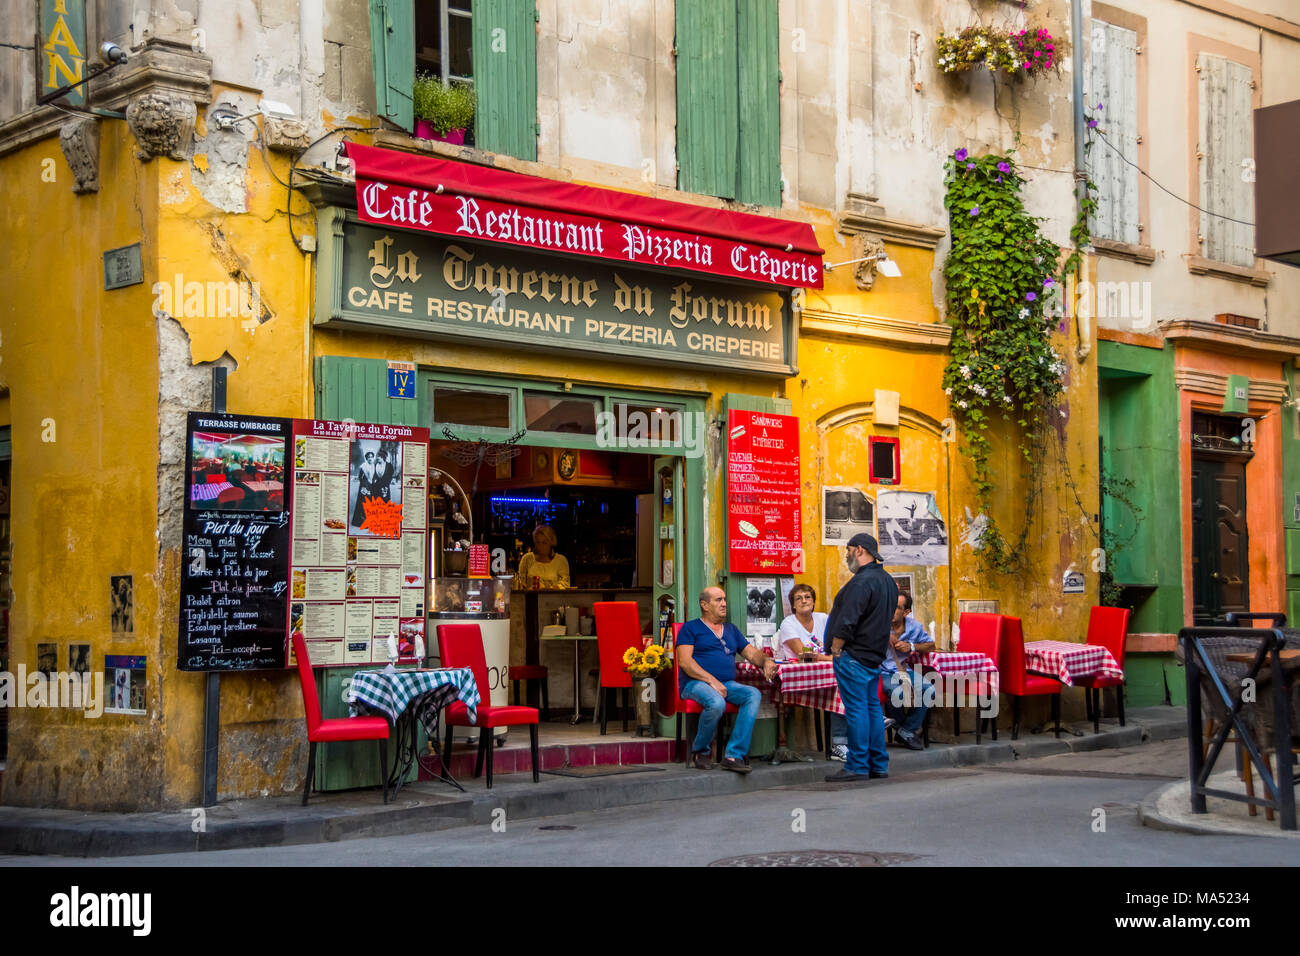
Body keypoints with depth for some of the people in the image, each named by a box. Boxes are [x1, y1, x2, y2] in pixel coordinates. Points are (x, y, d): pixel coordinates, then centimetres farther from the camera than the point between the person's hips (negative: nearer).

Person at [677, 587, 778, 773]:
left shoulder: (732, 630, 26)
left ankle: (734, 755, -29)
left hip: (727, 684, 5)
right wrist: (711, 680, -16)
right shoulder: (690, 628, 7)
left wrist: (766, 660, -4)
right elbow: (684, 661, -6)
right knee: (717, 703, -38)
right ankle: (699, 751, -9)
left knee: (754, 694, -25)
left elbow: (752, 653, 21)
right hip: (695, 683, -5)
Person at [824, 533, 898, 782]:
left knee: (856, 708, -7)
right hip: (875, 654, 10)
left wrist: (836, 650, -11)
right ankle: (878, 765, 16)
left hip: (854, 656, -10)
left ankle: (857, 767, -5)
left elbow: (847, 623, -22)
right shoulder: (888, 581, 14)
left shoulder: (862, 582, -18)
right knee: (872, 706, 13)